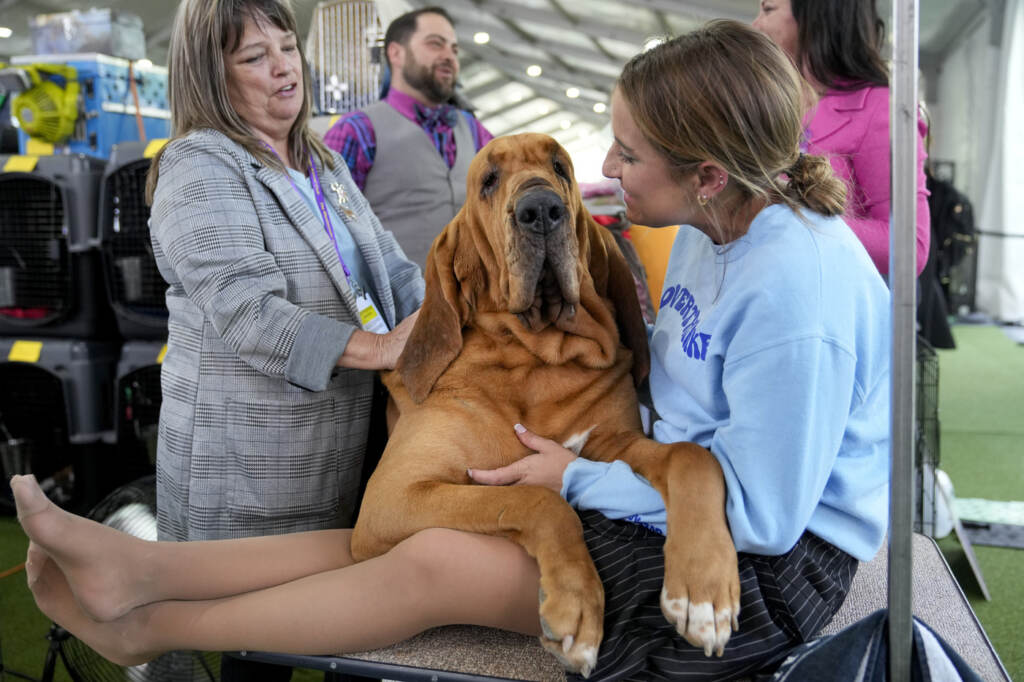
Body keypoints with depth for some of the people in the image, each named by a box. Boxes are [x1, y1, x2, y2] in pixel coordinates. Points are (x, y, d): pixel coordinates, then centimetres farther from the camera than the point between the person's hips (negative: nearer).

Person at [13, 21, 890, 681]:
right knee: (416, 530, -5)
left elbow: (758, 510, -24)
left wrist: (579, 476, -17)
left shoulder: (799, 289, -28)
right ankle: (143, 569, 0)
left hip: (773, 562, -8)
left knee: (435, 565, -17)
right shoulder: (712, 226, 2)